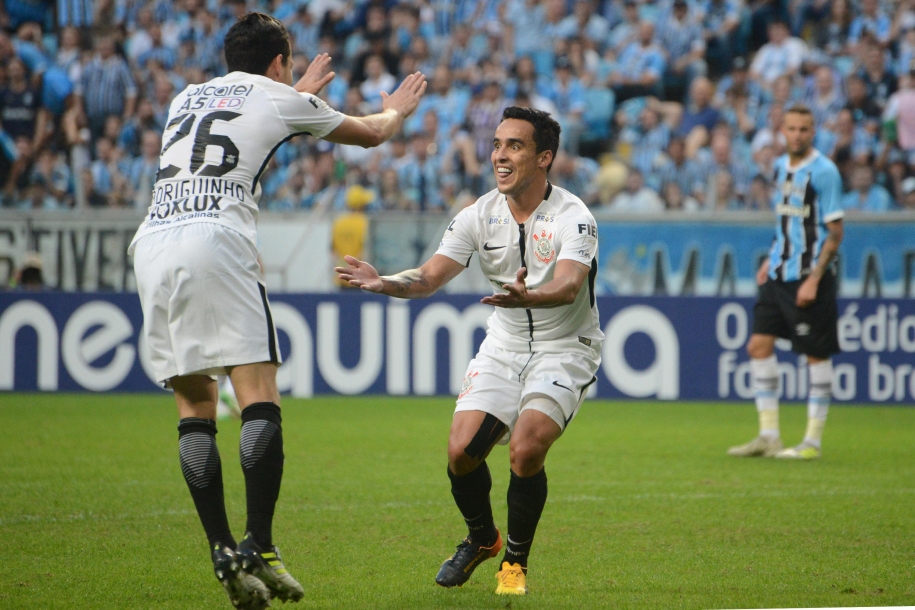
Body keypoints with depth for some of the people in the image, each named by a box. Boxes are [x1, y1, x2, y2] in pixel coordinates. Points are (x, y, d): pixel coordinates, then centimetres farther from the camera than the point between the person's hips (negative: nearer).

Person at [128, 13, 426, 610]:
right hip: (218, 241, -5)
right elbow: (370, 133, 32)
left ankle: (224, 554, -1)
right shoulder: (280, 100, 15)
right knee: (260, 397, -7)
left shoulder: (188, 97, 29)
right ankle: (260, 550, -19)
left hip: (152, 244, 5)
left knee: (194, 405, 8)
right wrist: (396, 109, 54)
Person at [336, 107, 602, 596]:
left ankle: (515, 561, 0)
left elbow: (569, 286, -36)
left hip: (565, 349, -4)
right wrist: (384, 284, -29)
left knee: (525, 450, -25)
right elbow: (430, 277, -8)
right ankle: (481, 539, 20)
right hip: (503, 347, 5)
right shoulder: (479, 215, -4)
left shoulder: (572, 217, -19)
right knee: (462, 450, -12)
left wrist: (526, 296, -57)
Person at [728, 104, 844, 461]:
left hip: (809, 277, -7)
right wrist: (771, 260, 13)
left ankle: (813, 441, 6)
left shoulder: (824, 171, -11)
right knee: (759, 345, 1)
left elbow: (835, 231, -12)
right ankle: (768, 437, 6)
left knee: (816, 355, -1)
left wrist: (814, 280, -17)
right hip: (778, 276, 7)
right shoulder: (781, 166, 11)